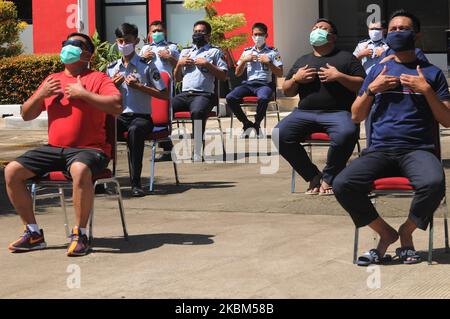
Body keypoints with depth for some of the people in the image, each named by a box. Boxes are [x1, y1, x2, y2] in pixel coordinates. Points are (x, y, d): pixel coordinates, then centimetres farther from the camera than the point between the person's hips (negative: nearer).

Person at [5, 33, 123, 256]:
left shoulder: (97, 78, 4)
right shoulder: (52, 80, 20)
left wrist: (83, 94, -14)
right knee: (11, 171, -10)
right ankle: (33, 233, -1)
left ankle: (80, 235, -25)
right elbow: (26, 115, 19)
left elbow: (117, 106, -13)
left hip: (88, 148, -6)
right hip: (53, 148, 6)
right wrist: (41, 95, 0)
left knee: (80, 169, -40)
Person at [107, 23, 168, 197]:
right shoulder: (112, 68, 15)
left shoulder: (147, 66, 3)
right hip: (118, 116, 3)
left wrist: (139, 86, -9)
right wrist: (113, 85, -1)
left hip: (141, 116, -3)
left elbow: (164, 94, 0)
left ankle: (136, 183, -36)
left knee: (134, 130, -40)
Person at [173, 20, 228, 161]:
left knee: (197, 112, -39)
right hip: (184, 94, 5)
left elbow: (223, 76, 5)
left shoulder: (214, 51, 15)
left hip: (203, 94, -5)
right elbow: (177, 78, 28)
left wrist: (207, 64, -5)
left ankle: (197, 150, -34)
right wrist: (179, 64, 10)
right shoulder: (185, 52, 29)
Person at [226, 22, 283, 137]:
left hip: (264, 84, -3)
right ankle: (247, 123, -6)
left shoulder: (273, 52, 9)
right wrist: (244, 60, 0)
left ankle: (256, 124, -12)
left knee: (263, 98, -40)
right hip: (248, 84, 3)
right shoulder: (247, 51, 18)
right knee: (230, 97, -26)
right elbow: (237, 74, 16)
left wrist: (269, 62, -9)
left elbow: (280, 74, 4)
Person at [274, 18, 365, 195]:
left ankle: (328, 178, -14)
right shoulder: (302, 61, 25)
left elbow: (362, 86, 4)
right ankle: (313, 176, -10)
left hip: (337, 113, -3)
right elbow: (287, 92, 24)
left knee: (347, 133, -37)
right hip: (304, 113, 4)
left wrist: (339, 76, -9)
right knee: (280, 135, -24)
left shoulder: (346, 58, 14)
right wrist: (296, 79, 3)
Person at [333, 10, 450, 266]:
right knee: (342, 185, -26)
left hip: (417, 149, -2)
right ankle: (386, 233, -3)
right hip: (380, 149, 2)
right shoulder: (378, 71, 19)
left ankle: (406, 233, -6)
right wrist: (371, 90, 1)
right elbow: (356, 117, 17)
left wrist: (426, 90, -7)